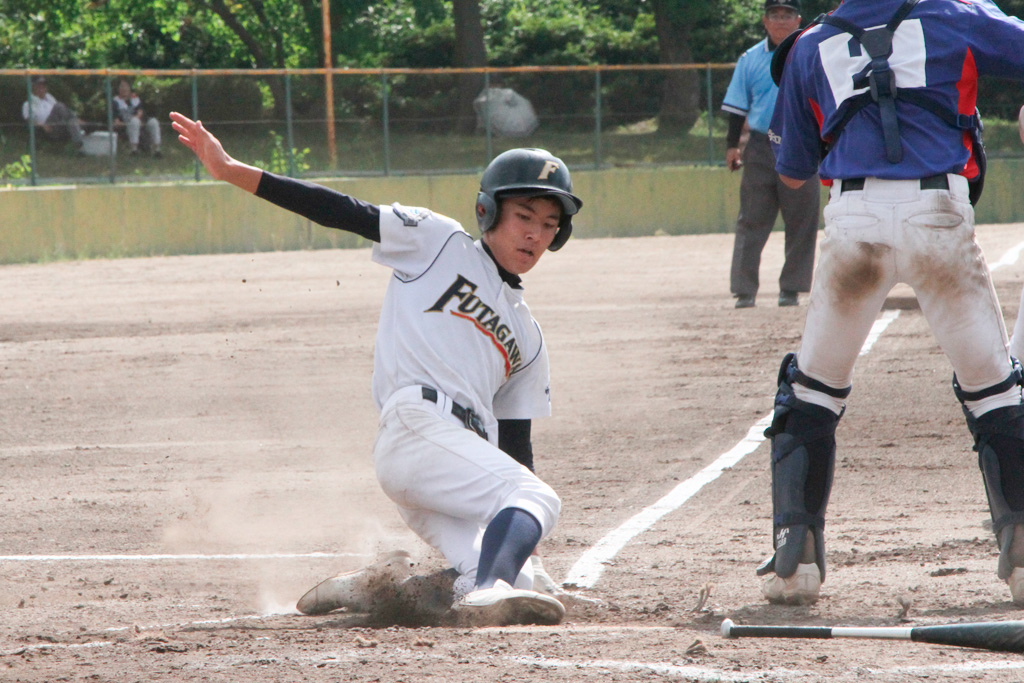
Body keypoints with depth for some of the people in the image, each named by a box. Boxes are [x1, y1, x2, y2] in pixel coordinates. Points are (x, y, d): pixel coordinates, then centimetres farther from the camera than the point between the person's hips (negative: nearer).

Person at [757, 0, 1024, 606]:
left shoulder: (812, 50, 16)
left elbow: (793, 171, 23)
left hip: (854, 221, 1)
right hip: (939, 216, -1)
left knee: (812, 390, 15)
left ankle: (796, 555, 5)